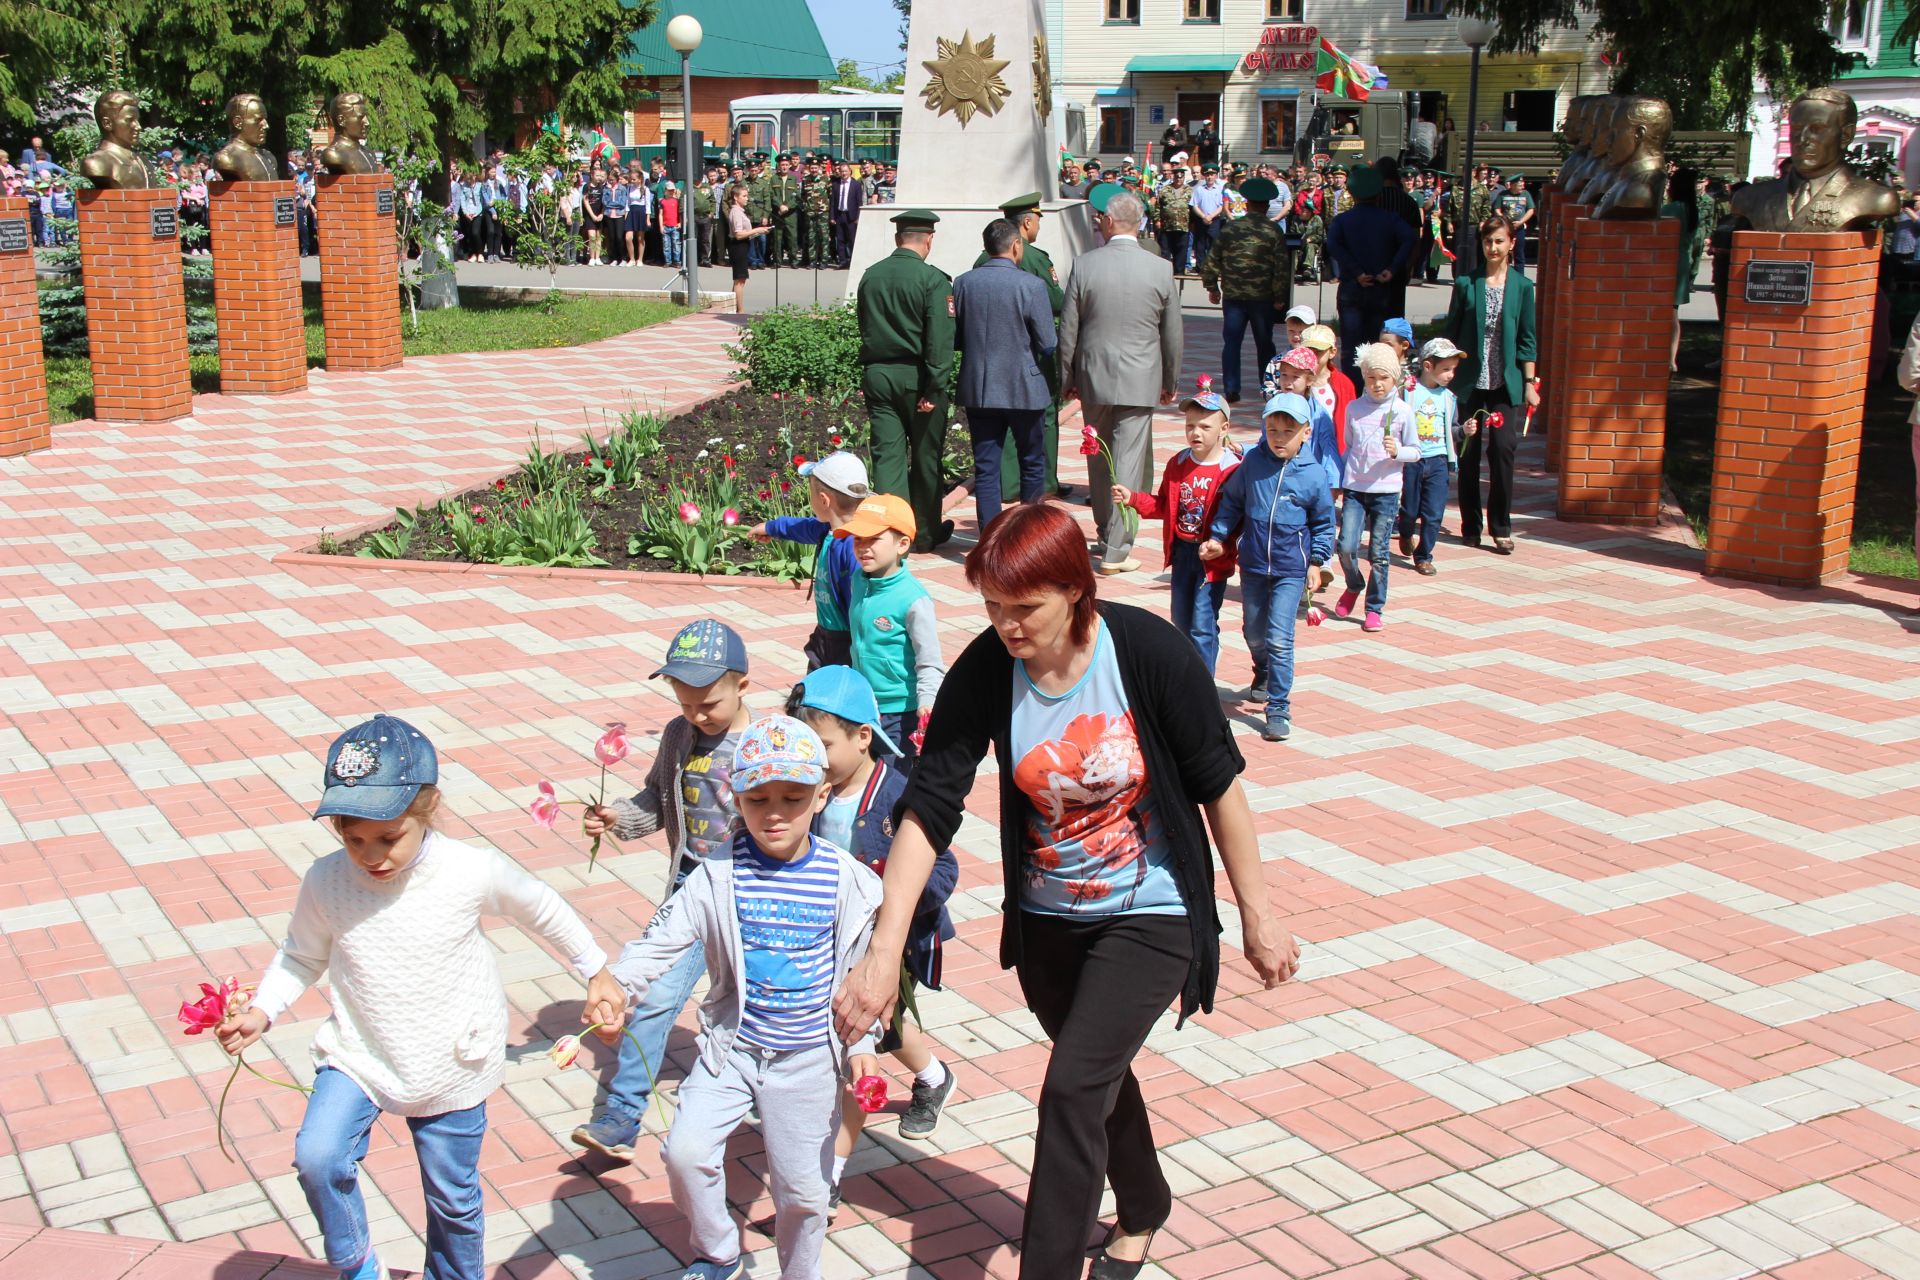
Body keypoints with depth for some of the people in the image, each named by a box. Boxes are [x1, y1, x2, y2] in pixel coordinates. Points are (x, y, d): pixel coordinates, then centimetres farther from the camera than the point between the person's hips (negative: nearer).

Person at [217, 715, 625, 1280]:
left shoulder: (473, 872, -20)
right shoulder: (325, 882, -15)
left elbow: (541, 909, -2)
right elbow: (301, 958, 3)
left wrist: (597, 973, 8)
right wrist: (260, 1011, -13)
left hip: (450, 1069, -1)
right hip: (358, 1056, 1)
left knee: (453, 1200, 13)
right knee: (317, 1158, -22)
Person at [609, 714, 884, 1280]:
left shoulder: (847, 882, -8)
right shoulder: (720, 876, -8)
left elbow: (860, 967, 3)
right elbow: (664, 936, -10)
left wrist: (861, 1042, 4)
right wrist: (618, 982, -26)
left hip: (809, 1058, -1)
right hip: (732, 1047, 1)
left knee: (801, 1189, 6)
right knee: (685, 1152, -12)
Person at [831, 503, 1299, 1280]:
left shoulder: (1148, 652, -23)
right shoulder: (986, 671, -16)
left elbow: (1218, 784, -13)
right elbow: (928, 807, -19)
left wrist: (1257, 916, -7)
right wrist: (884, 951, -26)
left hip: (1148, 916, -4)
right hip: (1046, 921, 4)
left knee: (1071, 1091, -16)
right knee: (1099, 1077, 24)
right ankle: (1142, 1209, 52)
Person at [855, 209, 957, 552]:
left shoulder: (870, 277, 6)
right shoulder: (933, 279, -11)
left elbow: (864, 330, 13)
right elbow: (940, 340, -16)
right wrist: (934, 388, -15)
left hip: (877, 376, 4)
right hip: (916, 377, -4)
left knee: (887, 455, 4)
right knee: (925, 457, 9)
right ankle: (926, 533, 20)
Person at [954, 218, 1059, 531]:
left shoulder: (964, 283, -2)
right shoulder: (1031, 286, -13)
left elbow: (955, 339, 4)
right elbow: (1048, 346, -10)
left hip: (978, 390, 3)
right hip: (1024, 389, -3)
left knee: (985, 469, 6)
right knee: (1033, 463, 14)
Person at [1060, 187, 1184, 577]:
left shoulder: (1084, 265, -7)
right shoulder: (1161, 269, -5)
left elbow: (1068, 329, -1)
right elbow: (1172, 335, 2)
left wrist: (1067, 378, 11)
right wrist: (1170, 382, 15)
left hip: (1094, 377, 1)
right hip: (1140, 381, -1)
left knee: (1099, 462, 16)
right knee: (1128, 463, -1)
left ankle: (1106, 535, 31)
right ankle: (1116, 550, -2)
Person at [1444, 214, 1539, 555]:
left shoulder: (1521, 286, 4)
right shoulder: (1466, 283, 2)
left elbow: (1527, 339, 6)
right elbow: (1451, 332, 6)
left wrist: (1530, 382, 2)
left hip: (1505, 381, 0)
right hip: (1470, 379, 0)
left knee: (1503, 447, -7)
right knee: (1469, 451, 5)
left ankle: (1501, 527, 2)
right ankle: (1470, 525, 15)